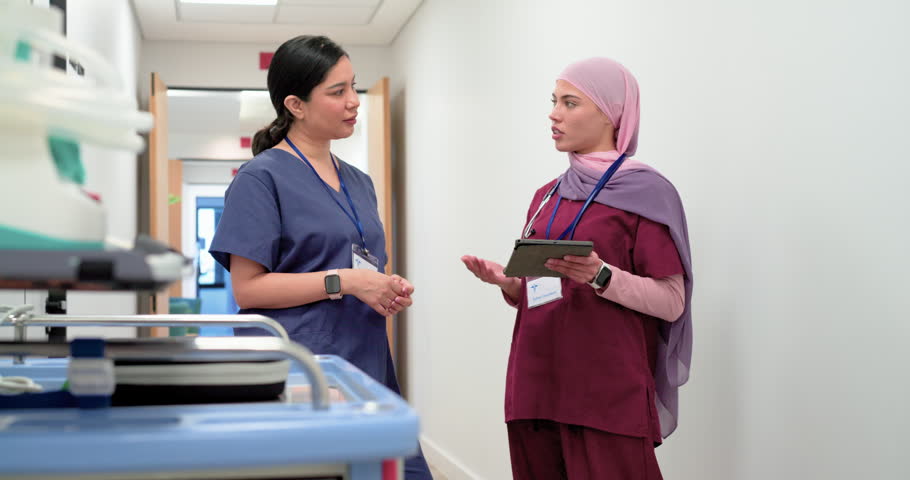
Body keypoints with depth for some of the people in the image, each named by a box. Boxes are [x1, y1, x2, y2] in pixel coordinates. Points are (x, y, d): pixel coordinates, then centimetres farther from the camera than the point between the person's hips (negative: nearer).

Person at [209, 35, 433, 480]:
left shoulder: (359, 182, 16)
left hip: (368, 366, 7)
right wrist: (344, 281, -17)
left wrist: (392, 291, 4)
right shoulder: (262, 177, -6)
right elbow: (247, 288, -12)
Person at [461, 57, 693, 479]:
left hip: (608, 395, -6)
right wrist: (505, 281, 0)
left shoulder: (647, 192, -5)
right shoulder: (547, 196, 14)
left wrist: (600, 276, -22)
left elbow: (672, 301, -9)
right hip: (535, 388, 6)